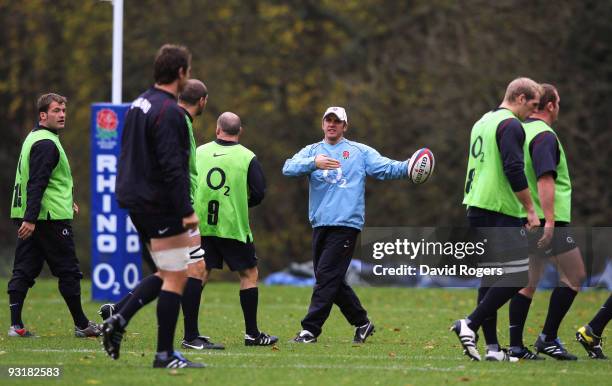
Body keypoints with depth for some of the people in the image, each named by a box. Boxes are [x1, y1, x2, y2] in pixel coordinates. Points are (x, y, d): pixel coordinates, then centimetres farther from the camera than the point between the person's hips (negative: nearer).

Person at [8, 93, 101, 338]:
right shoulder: (46, 144, -15)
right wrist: (31, 218, -28)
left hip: (29, 218, 10)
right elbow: (36, 183, -23)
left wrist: (65, 201, 31)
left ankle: (16, 325, -1)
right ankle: (81, 325, 7)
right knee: (69, 272, 0)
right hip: (51, 217, -10)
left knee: (24, 270, 4)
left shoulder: (34, 138, 17)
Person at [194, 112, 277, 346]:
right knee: (249, 274, 8)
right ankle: (252, 333, 6)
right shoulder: (247, 158, -3)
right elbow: (259, 194, -5)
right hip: (233, 226, -3)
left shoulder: (199, 152, 5)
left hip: (200, 227, 3)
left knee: (199, 274, 9)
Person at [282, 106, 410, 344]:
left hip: (346, 223, -5)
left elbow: (386, 168, 1)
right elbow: (288, 168, -4)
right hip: (320, 224, 5)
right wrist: (313, 163, -22)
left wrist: (408, 168, -19)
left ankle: (310, 329, -11)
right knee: (333, 281, 10)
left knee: (326, 277, -11)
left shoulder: (360, 152, 10)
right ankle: (362, 323, 24)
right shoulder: (312, 151, 14)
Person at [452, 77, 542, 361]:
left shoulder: (483, 122, 19)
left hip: (476, 209, 10)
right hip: (501, 211, -10)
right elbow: (514, 171, -20)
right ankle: (470, 324, -13)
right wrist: (530, 210, -14)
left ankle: (492, 347, 5)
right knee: (517, 276, -7)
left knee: (491, 278, 9)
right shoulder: (510, 125, -10)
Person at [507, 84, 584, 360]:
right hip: (548, 218, -9)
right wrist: (549, 220, -27)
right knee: (575, 275, 0)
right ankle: (548, 338, -4)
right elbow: (545, 179, -23)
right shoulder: (544, 135, -14)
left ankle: (516, 345, 4)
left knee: (529, 281, 9)